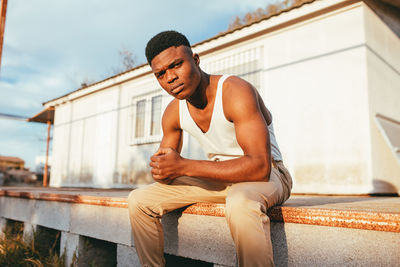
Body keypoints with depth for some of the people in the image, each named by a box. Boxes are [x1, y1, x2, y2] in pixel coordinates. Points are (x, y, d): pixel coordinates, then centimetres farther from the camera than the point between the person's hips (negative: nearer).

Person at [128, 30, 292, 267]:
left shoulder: (236, 92, -24)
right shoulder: (173, 113, -2)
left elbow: (260, 167, -33)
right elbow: (167, 166, 9)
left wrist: (184, 166, -33)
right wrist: (162, 170, -18)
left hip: (266, 175, -6)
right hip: (218, 176, 6)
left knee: (241, 203, -43)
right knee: (139, 201, -3)